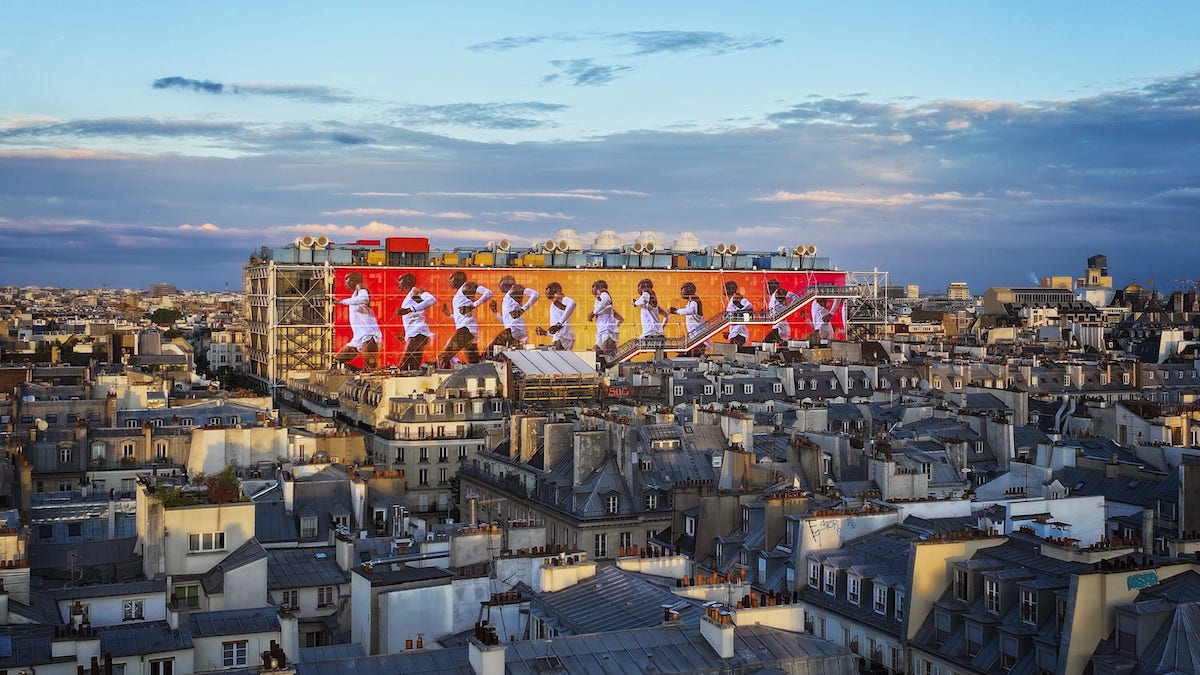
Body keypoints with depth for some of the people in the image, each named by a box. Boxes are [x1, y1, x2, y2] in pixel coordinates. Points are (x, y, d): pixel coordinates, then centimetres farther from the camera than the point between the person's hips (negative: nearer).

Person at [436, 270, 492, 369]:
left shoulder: (467, 286, 1)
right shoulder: (458, 294, 27)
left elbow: (488, 293, -11)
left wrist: (474, 305, -16)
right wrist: (449, 314, 21)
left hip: (466, 328, -10)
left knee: (443, 356, -11)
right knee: (474, 362, 6)